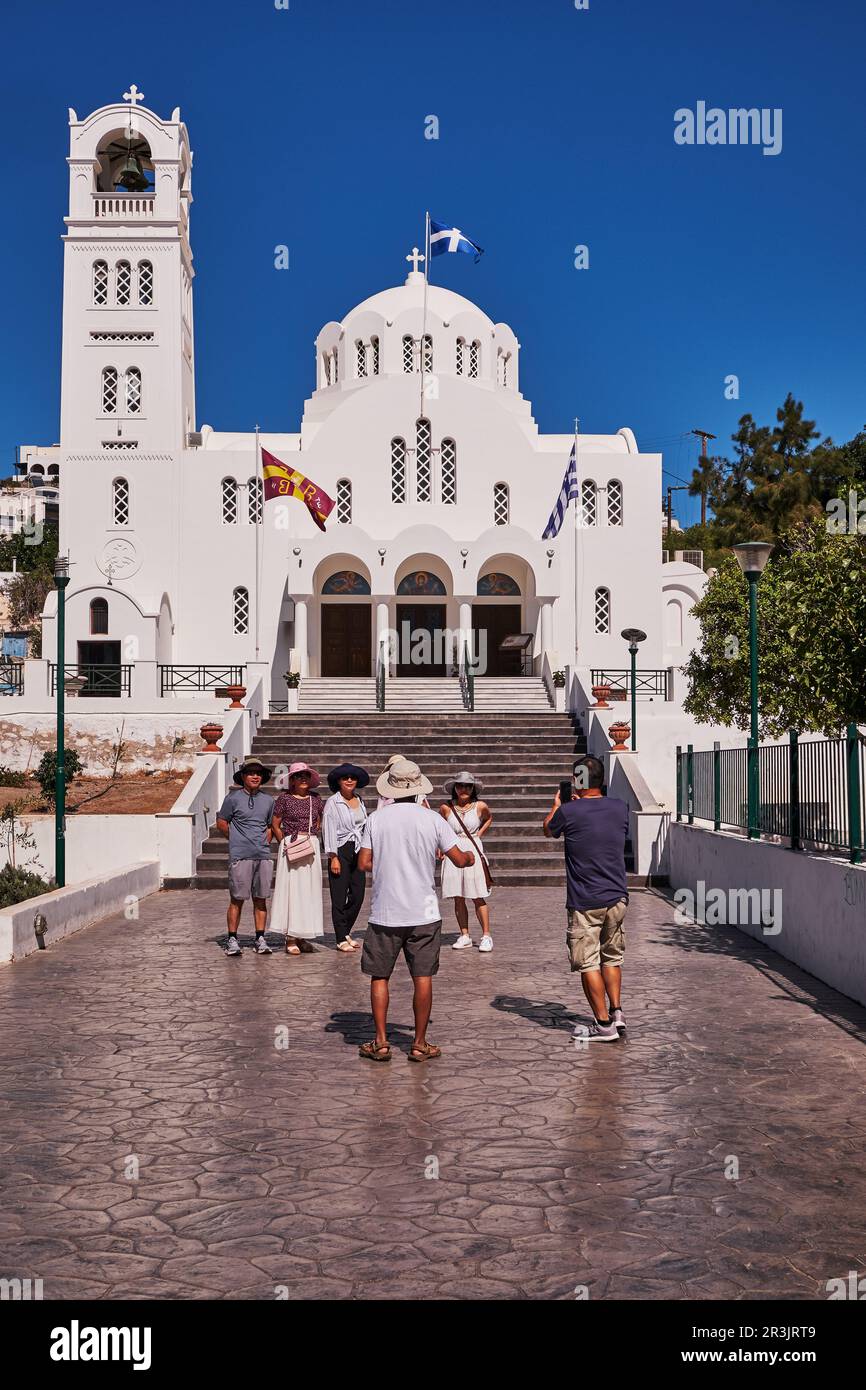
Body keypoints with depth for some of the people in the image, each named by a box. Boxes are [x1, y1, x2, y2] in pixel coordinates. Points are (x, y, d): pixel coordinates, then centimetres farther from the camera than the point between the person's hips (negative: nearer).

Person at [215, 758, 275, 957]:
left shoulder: (268, 800, 13)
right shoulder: (233, 798, 0)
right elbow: (221, 823, 6)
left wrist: (265, 843, 11)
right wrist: (238, 839, 8)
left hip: (263, 856, 4)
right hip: (240, 856, -4)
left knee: (261, 899, 6)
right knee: (237, 899, -2)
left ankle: (260, 940, 11)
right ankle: (232, 940, 4)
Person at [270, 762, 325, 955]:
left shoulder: (315, 799, 11)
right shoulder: (284, 798, -1)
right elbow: (275, 825, 3)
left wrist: (312, 840, 9)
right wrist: (285, 843, -2)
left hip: (311, 848, 4)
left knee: (310, 889, 5)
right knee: (291, 888, -5)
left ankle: (303, 937, 13)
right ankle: (291, 939, -2)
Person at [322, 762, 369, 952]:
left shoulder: (360, 802, 14)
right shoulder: (332, 802, -4)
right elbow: (329, 830, -8)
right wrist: (333, 857, -13)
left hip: (358, 851, 6)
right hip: (341, 851, -6)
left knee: (358, 895, 6)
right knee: (340, 897, -3)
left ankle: (345, 932, 22)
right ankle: (341, 939, 3)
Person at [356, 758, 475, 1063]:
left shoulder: (376, 819, -2)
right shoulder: (432, 819, -3)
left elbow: (364, 864, -2)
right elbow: (459, 859, 0)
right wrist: (470, 857, 23)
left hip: (384, 912, 1)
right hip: (423, 913, 0)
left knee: (379, 976, 11)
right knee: (423, 978, 6)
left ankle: (381, 1042, 11)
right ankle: (420, 1044, 10)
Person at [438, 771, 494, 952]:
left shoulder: (480, 806, 0)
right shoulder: (446, 807, 0)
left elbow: (489, 819, 22)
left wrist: (479, 833, 8)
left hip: (474, 852, -1)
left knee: (478, 898, -2)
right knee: (458, 898, 5)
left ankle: (486, 936, 4)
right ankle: (464, 935, 13)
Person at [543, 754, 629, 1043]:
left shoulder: (568, 812, -12)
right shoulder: (620, 807, 0)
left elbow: (548, 829, 10)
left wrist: (556, 804, 30)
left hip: (585, 903, -5)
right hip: (617, 897, 5)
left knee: (588, 964, 4)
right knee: (611, 957, 20)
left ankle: (603, 1024, 6)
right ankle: (617, 1012, 16)